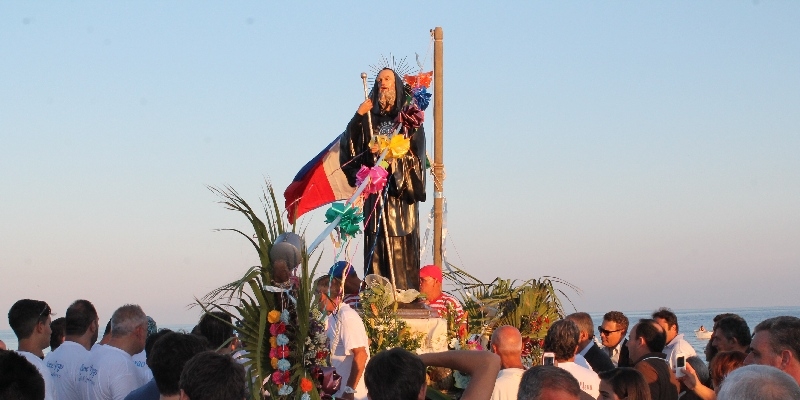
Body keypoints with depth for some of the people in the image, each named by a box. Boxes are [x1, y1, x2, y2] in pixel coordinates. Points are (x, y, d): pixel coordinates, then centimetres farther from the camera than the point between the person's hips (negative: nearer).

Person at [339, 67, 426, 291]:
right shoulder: (369, 118, 14)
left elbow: (415, 151, -3)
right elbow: (349, 145, 2)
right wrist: (358, 118, -9)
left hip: (401, 190, -2)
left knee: (402, 245, -6)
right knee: (377, 244, -3)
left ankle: (406, 291, -6)